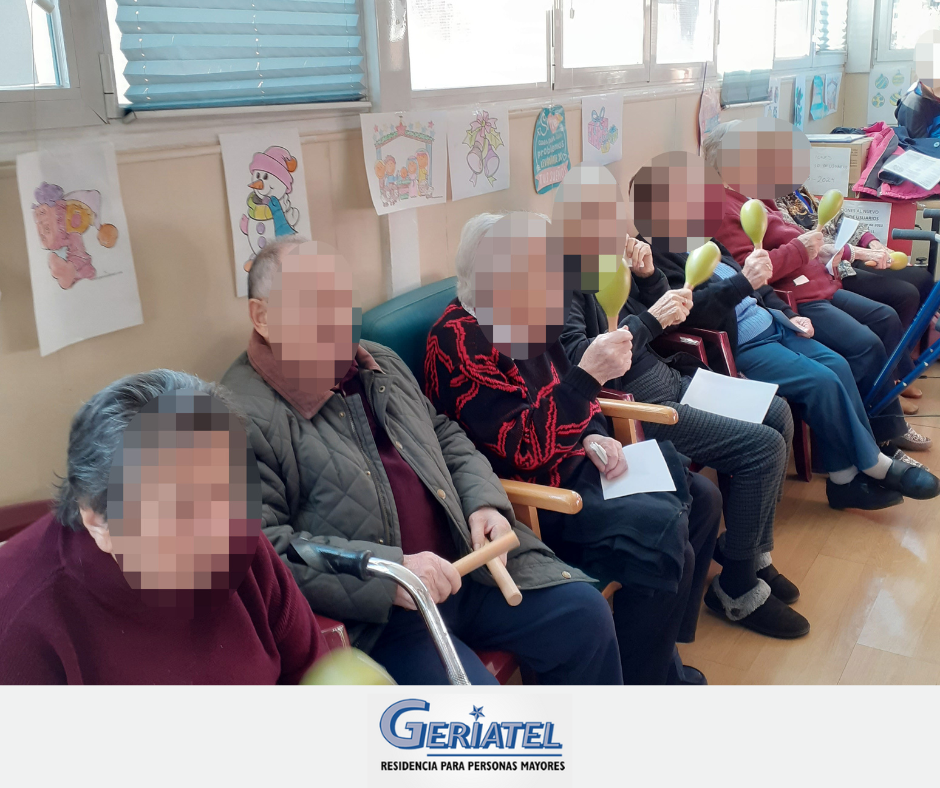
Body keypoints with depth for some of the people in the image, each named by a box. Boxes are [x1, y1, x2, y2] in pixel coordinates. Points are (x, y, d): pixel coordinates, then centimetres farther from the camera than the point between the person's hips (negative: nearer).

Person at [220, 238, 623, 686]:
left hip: (463, 561, 8)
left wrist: (484, 502, 4)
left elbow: (447, 438, 23)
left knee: (583, 611, 1)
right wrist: (388, 573, -26)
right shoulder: (243, 416, -14)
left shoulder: (381, 364, 13)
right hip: (370, 616, -7)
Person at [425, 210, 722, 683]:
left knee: (700, 498, 10)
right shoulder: (457, 342, -22)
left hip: (570, 464, 10)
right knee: (663, 530, -24)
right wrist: (588, 376, -32)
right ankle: (639, 681, -3)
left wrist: (594, 437, 0)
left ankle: (662, 655, 19)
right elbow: (520, 449, -28)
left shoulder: (525, 320, 4)